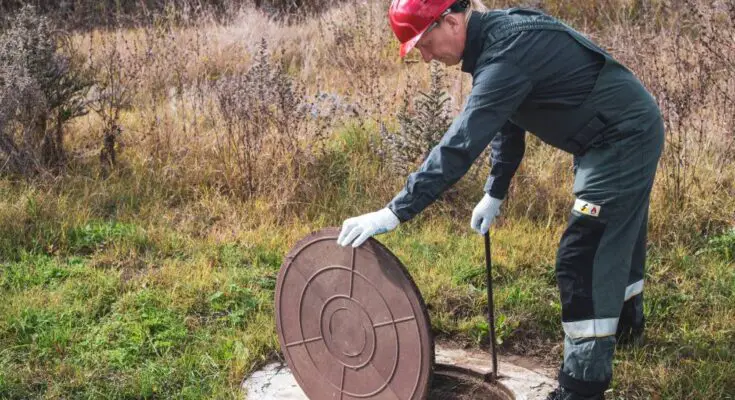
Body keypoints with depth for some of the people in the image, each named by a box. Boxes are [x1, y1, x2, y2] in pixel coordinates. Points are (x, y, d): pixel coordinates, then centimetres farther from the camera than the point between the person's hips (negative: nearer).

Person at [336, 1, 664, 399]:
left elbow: (460, 144, -34)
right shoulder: (498, 34, 3)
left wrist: (394, 213, -33)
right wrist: (495, 193, 14)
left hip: (623, 140, -10)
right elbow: (507, 121, 14)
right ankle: (626, 322, 50)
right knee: (614, 239, 27)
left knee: (581, 258, -8)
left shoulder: (507, 51, -29)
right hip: (628, 133, 10)